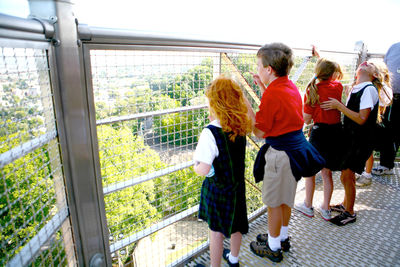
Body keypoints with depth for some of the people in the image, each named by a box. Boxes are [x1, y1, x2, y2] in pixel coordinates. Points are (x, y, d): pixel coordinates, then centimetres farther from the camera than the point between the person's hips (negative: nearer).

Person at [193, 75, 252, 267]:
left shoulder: (210, 132, -27)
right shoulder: (240, 128, -9)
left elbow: (204, 169, -30)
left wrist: (196, 166, -7)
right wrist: (214, 121, 1)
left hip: (217, 189, -6)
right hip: (237, 185, 6)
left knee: (216, 232, 14)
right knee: (235, 226, 25)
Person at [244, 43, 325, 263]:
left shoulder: (273, 93, -22)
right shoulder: (290, 87, 5)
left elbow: (259, 132, -19)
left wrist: (245, 103, -18)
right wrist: (262, 87, 14)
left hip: (281, 153, -9)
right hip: (296, 148, 9)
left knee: (274, 202, 8)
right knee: (286, 198, 23)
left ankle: (273, 248, 28)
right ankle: (282, 237, 42)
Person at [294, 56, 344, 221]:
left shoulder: (312, 90, -12)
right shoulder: (338, 87, -2)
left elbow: (307, 120, -12)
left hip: (319, 132, -4)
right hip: (336, 131, 4)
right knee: (327, 172, 14)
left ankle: (308, 206, 25)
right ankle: (325, 209, 25)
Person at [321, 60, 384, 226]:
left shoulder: (369, 89, -15)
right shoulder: (355, 88, 11)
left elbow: (361, 118, -22)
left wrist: (338, 106, -20)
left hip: (360, 141, -8)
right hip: (350, 137, 8)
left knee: (346, 176, -3)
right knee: (348, 174, 18)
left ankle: (349, 213, 14)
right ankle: (345, 204, 34)